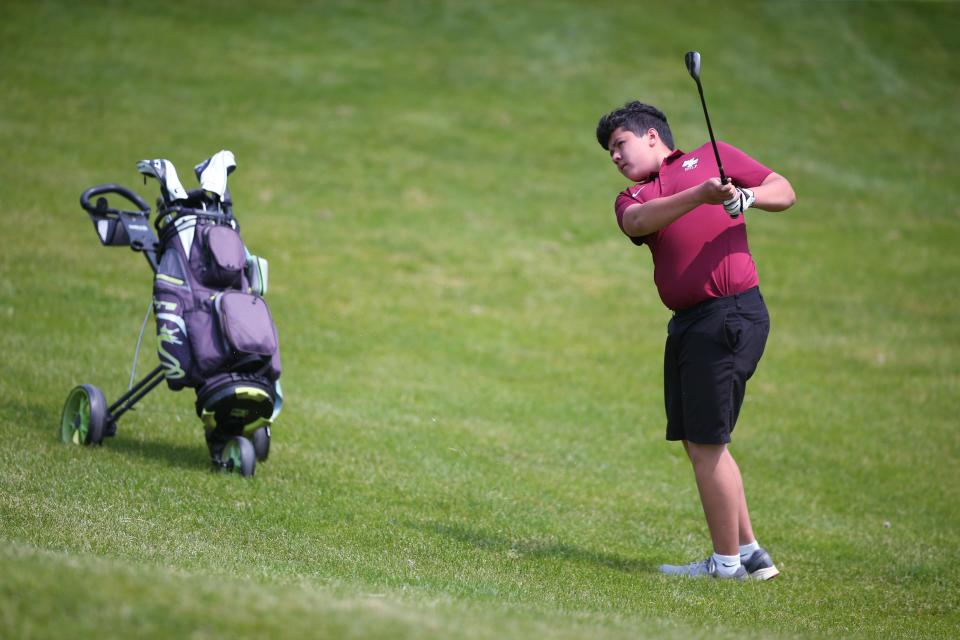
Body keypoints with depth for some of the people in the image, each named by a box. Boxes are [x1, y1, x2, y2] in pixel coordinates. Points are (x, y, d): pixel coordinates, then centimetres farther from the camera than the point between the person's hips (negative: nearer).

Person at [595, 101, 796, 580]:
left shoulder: (712, 157, 8)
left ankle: (726, 562, -1)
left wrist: (748, 197, -13)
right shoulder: (631, 198, 17)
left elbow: (785, 192, 8)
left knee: (705, 443, -8)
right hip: (687, 323, 7)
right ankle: (750, 552, 18)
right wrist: (702, 195, -23)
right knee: (698, 443, 9)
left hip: (731, 313, -7)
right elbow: (638, 222, -8)